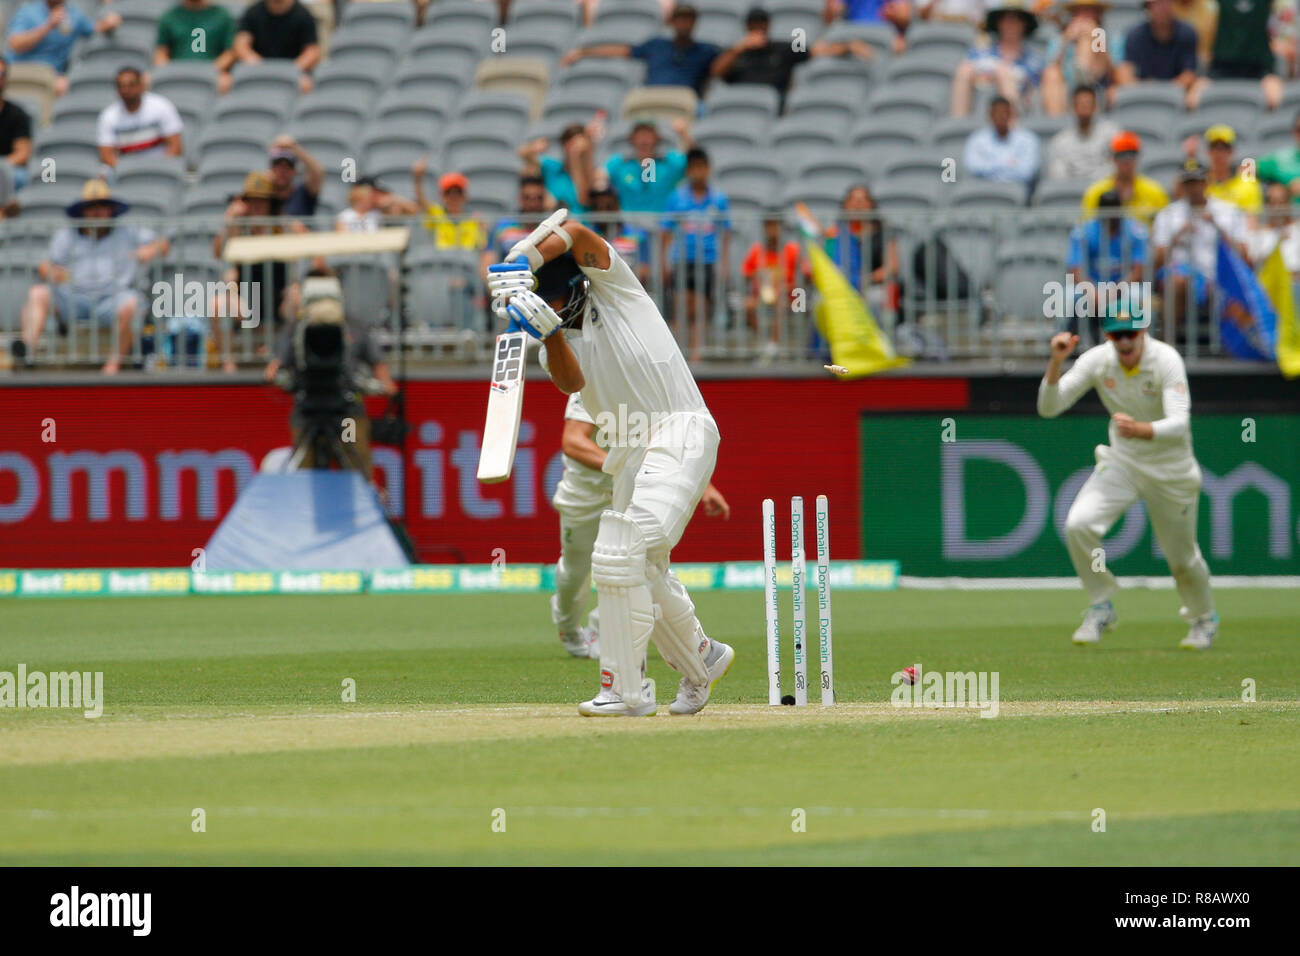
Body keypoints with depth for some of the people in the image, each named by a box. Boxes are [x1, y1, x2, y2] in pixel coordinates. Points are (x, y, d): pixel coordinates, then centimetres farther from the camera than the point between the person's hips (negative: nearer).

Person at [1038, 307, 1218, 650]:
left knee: (1181, 557, 11)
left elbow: (1179, 425, -36)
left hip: (1171, 469, -2)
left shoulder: (1166, 361, -25)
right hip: (1122, 463, 2)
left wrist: (1140, 429, -56)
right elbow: (1048, 407, -17)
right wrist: (1056, 362, -34)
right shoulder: (1097, 360, -14)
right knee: (1078, 524, -22)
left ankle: (1204, 618, 43)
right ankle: (1101, 606, -1)